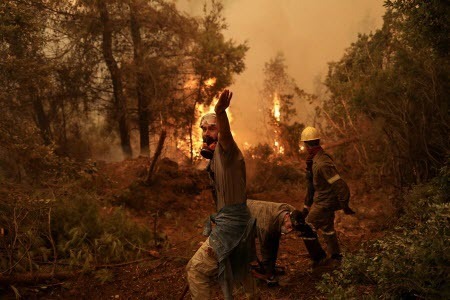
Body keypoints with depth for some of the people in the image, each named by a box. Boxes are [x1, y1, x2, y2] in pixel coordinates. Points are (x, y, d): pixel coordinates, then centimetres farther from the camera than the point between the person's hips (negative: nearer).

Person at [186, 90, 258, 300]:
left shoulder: (225, 149, -15)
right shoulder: (216, 154, 15)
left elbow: (225, 133, -39)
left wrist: (220, 112, -62)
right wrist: (207, 154, 3)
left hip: (231, 222, -10)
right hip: (228, 218, 10)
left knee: (196, 269, -10)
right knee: (239, 265, 29)